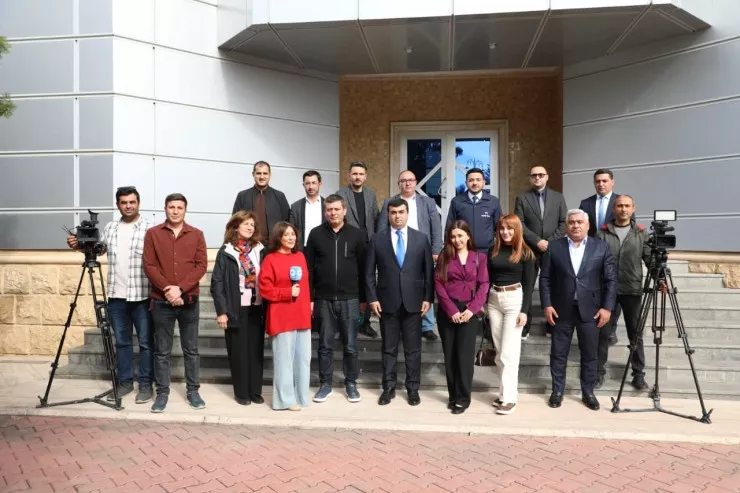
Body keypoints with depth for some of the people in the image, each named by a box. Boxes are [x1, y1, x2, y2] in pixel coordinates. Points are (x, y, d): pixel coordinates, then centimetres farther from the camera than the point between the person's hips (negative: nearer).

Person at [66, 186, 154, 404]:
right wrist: (79, 245, 3)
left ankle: (145, 385, 14)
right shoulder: (110, 228, 10)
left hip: (143, 296, -5)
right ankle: (124, 382, 26)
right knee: (122, 341, 14)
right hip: (117, 296, 5)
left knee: (146, 342, 4)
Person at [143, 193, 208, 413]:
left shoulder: (196, 234, 5)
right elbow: (149, 266, -2)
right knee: (162, 351, 7)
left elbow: (201, 265, -3)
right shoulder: (153, 233, 4)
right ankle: (162, 392, 18)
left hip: (189, 300, 1)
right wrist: (167, 289, -14)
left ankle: (193, 391, 19)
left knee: (191, 349, 9)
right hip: (161, 301, 0)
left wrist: (180, 288, -14)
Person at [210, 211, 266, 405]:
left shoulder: (260, 250, 7)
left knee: (256, 350, 8)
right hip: (236, 309, -3)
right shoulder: (226, 252, -1)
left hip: (257, 308, 3)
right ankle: (241, 392, 17)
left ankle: (255, 391, 19)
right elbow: (217, 282, -4)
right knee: (238, 351, 5)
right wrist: (221, 311, -10)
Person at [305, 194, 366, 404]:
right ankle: (325, 384, 22)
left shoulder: (356, 234, 0)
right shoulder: (316, 234, 2)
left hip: (350, 299, 0)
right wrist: (310, 298, -1)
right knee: (325, 345, 9)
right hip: (324, 299, 1)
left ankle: (351, 384, 22)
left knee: (350, 345, 7)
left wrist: (363, 298, 2)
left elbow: (363, 268, 2)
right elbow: (309, 268, 3)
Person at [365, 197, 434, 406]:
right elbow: (369, 272, 2)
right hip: (387, 302, 0)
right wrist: (372, 298, -5)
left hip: (413, 301, 0)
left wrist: (428, 298, -3)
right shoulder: (377, 240, 2)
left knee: (413, 348, 8)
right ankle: (389, 387, 22)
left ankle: (413, 388, 21)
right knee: (388, 348, 10)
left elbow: (429, 271, 3)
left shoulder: (421, 239, 3)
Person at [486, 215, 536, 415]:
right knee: (499, 351, 10)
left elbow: (529, 284, -5)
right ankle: (504, 391, 19)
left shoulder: (525, 253, -4)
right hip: (493, 300, 5)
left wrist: (524, 310, -12)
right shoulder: (493, 250, 7)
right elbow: (488, 278, 10)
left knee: (509, 351, -6)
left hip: (514, 300, -5)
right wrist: (483, 302, 7)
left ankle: (510, 397, 1)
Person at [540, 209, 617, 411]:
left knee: (590, 354, 9)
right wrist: (547, 305, -6)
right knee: (558, 353, 8)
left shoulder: (601, 247, 1)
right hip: (561, 309, 0)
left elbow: (611, 280, 1)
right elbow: (545, 278, 1)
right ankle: (557, 390, 22)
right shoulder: (554, 247, 1)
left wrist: (607, 307, -6)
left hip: (590, 310, 0)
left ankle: (588, 392, 25)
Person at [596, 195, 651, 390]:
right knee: (602, 332, 6)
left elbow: (650, 258, 1)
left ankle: (639, 373, 20)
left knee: (635, 334, 8)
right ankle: (599, 371, 18)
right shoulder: (602, 232, 1)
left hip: (632, 290, 1)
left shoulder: (641, 233, 4)